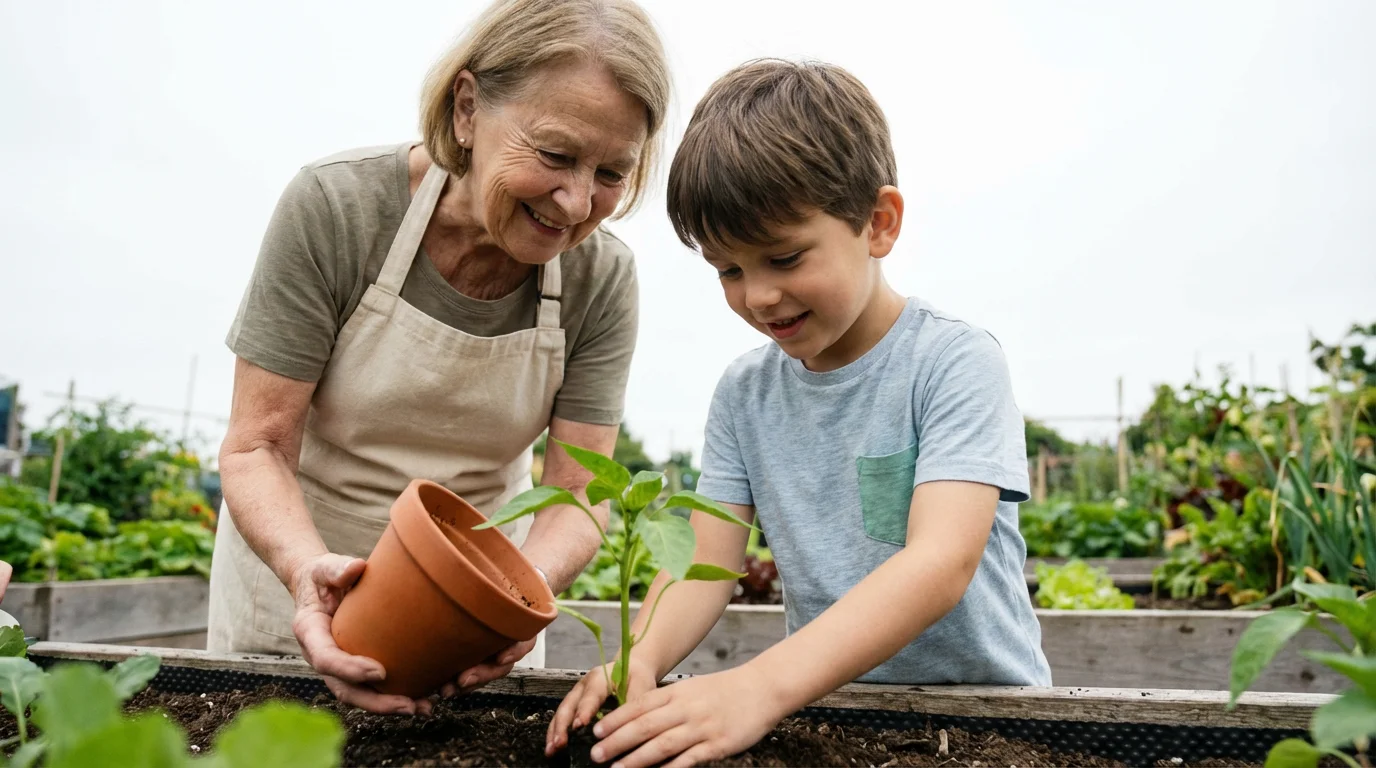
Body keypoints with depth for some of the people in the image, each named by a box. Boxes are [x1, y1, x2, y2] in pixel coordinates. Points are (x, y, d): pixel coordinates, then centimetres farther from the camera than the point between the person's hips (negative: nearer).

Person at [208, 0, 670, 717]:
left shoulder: (601, 277, -17)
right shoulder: (334, 206, -23)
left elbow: (576, 496, -17)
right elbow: (256, 447, -19)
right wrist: (308, 567, -38)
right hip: (296, 565, -1)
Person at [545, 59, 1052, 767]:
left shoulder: (954, 361, -13)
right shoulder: (744, 392, 2)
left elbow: (943, 560, -24)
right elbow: (706, 558, -2)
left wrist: (760, 685, -35)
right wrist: (639, 659, -22)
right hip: (825, 700, 4)